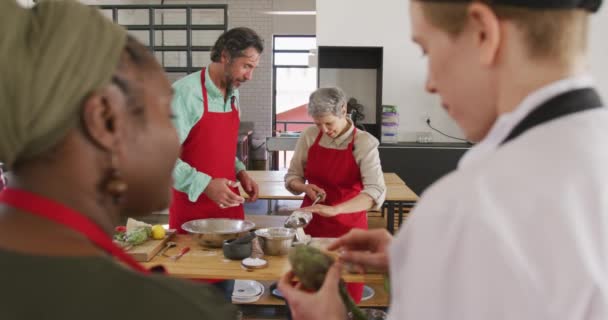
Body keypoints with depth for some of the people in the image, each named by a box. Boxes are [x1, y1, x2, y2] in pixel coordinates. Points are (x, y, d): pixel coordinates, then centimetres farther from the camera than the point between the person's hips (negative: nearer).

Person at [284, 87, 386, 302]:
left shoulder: (364, 143, -12)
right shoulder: (309, 136, -2)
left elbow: (376, 192, -24)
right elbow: (292, 178, 7)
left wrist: (334, 209, -37)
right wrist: (306, 188, -15)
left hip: (348, 225, -2)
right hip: (310, 222, 3)